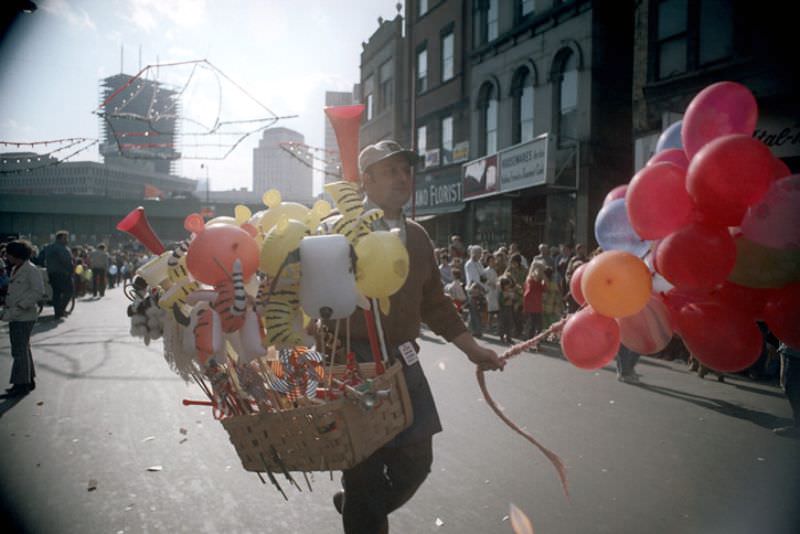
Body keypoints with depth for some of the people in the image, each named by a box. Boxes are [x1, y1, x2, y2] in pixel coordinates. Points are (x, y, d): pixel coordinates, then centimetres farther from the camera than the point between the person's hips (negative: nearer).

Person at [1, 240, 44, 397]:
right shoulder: (15, 269, 15)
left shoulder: (31, 270, -13)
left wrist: (20, 307, -21)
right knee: (23, 349, 16)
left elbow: (38, 292, -19)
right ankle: (28, 380, 26)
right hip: (16, 317, 10)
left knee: (20, 350, -6)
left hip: (25, 317, -10)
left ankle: (22, 384, 1)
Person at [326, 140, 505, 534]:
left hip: (403, 365, 6)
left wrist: (472, 349, 17)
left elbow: (433, 301, 17)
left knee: (415, 461, 16)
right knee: (364, 473, 6)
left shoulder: (417, 237, 11)